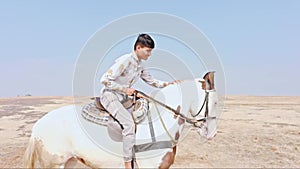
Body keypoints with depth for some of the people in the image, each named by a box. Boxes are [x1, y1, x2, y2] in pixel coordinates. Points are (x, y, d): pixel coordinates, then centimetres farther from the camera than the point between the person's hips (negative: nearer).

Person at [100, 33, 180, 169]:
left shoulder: (140, 65, 8)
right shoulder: (125, 60, -19)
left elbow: (151, 81, 15)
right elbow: (105, 80, -21)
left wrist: (169, 84, 3)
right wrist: (125, 89, -19)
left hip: (123, 97, 9)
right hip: (109, 95, -9)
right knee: (129, 123, -25)